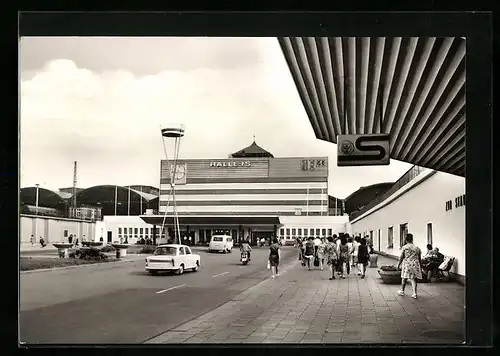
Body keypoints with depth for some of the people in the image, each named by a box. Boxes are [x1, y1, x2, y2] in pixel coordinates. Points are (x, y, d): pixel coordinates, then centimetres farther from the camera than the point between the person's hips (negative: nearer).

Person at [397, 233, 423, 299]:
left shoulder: (404, 247, -4)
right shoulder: (417, 248, 5)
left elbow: (401, 257, -3)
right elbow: (420, 259, 8)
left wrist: (398, 264, 7)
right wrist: (421, 267, 17)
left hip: (407, 264, -2)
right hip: (415, 265, 2)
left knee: (404, 278, 13)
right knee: (413, 279, 3)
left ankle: (402, 291, 27)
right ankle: (414, 293, -5)